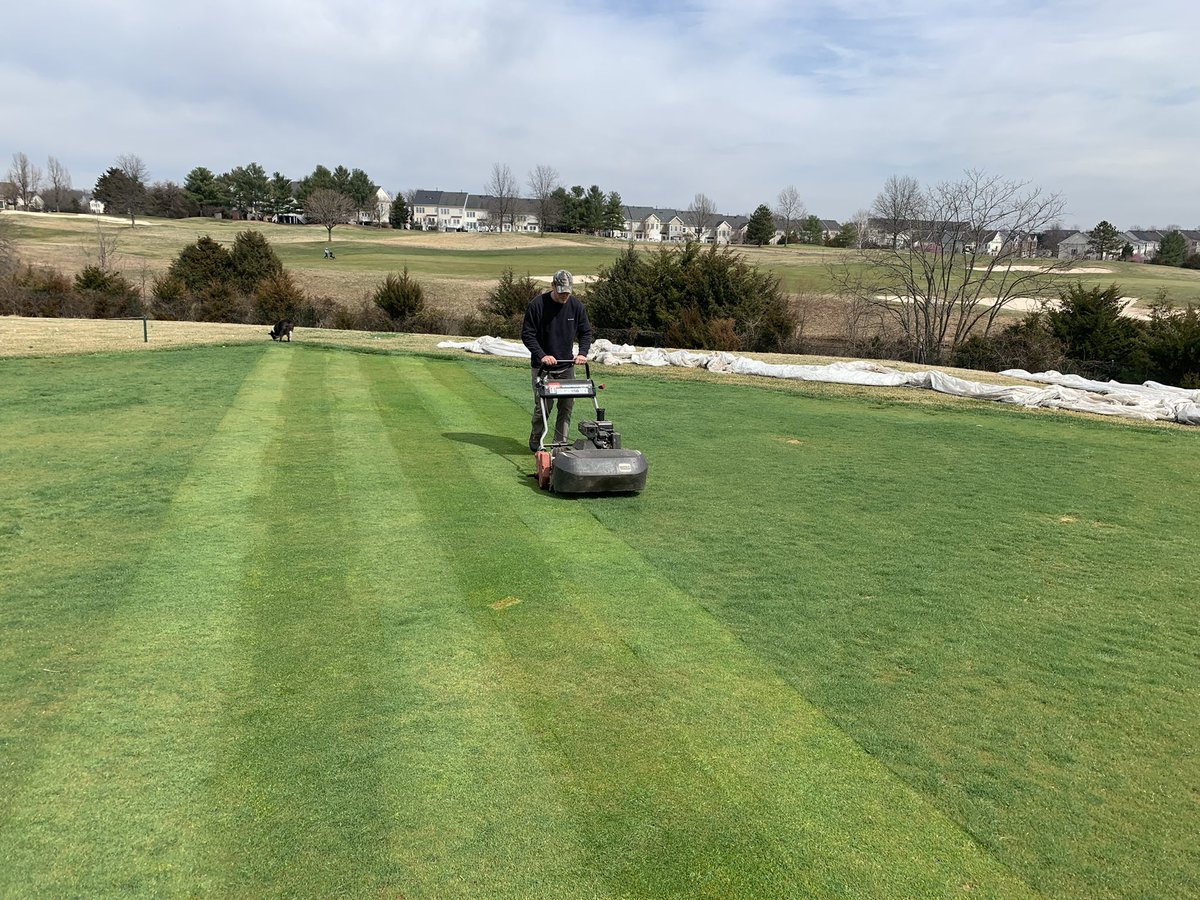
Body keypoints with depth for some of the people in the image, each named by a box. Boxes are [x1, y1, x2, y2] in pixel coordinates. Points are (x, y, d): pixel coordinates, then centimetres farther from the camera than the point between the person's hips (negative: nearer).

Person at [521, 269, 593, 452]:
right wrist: (542, 355, -19)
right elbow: (527, 334, -9)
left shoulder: (576, 306, 0)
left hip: (567, 366, 4)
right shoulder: (537, 304, -11)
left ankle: (561, 443, 12)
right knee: (543, 406, -4)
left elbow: (586, 332, 9)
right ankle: (535, 441, 16)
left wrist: (582, 353, -8)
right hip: (542, 366, -4)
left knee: (567, 406, 2)